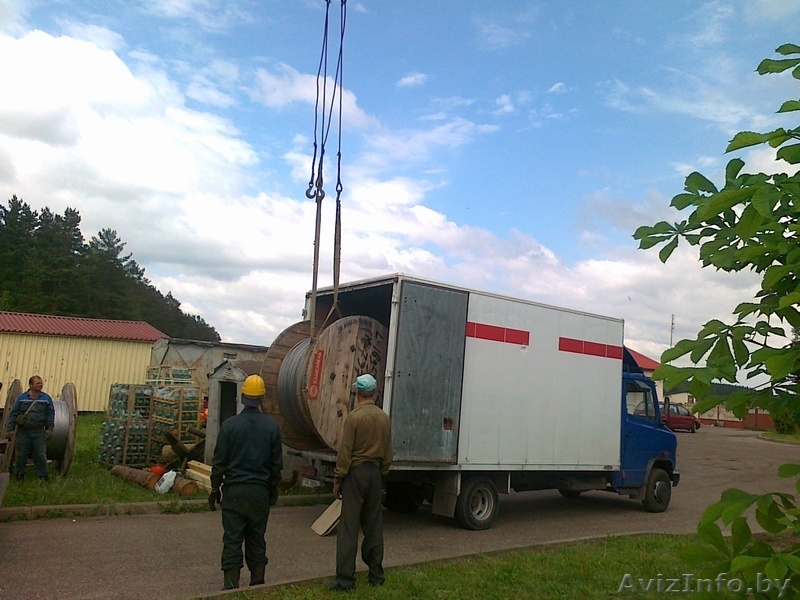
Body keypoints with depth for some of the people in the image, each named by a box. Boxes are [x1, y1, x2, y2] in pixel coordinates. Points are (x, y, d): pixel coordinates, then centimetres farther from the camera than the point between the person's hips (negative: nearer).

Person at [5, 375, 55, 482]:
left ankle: (42, 475, 10)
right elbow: (13, 414, 4)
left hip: (39, 432, 0)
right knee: (21, 454, 8)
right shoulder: (22, 398, 3)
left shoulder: (46, 398, 5)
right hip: (23, 431, 0)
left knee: (40, 454, 0)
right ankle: (19, 473, 24)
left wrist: (50, 429, -1)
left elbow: (50, 415, 7)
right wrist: (10, 429, -1)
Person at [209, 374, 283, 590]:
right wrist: (273, 489, 16)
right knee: (257, 540, 14)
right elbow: (276, 463, 4)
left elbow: (219, 461, -4)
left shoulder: (230, 425, -7)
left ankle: (230, 585, 5)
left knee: (232, 540, 4)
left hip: (234, 491, -2)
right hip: (260, 491, 2)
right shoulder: (271, 426, -2)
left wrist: (215, 489, 6)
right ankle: (257, 583, 22)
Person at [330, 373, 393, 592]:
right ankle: (376, 574, 20)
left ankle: (345, 578, 0)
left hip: (355, 472, -5)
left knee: (349, 527, -1)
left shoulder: (354, 417, -13)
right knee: (374, 525, 13)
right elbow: (388, 453, 10)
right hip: (375, 472, 5)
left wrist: (338, 480, -4)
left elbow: (345, 452, -12)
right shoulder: (384, 418, 4)